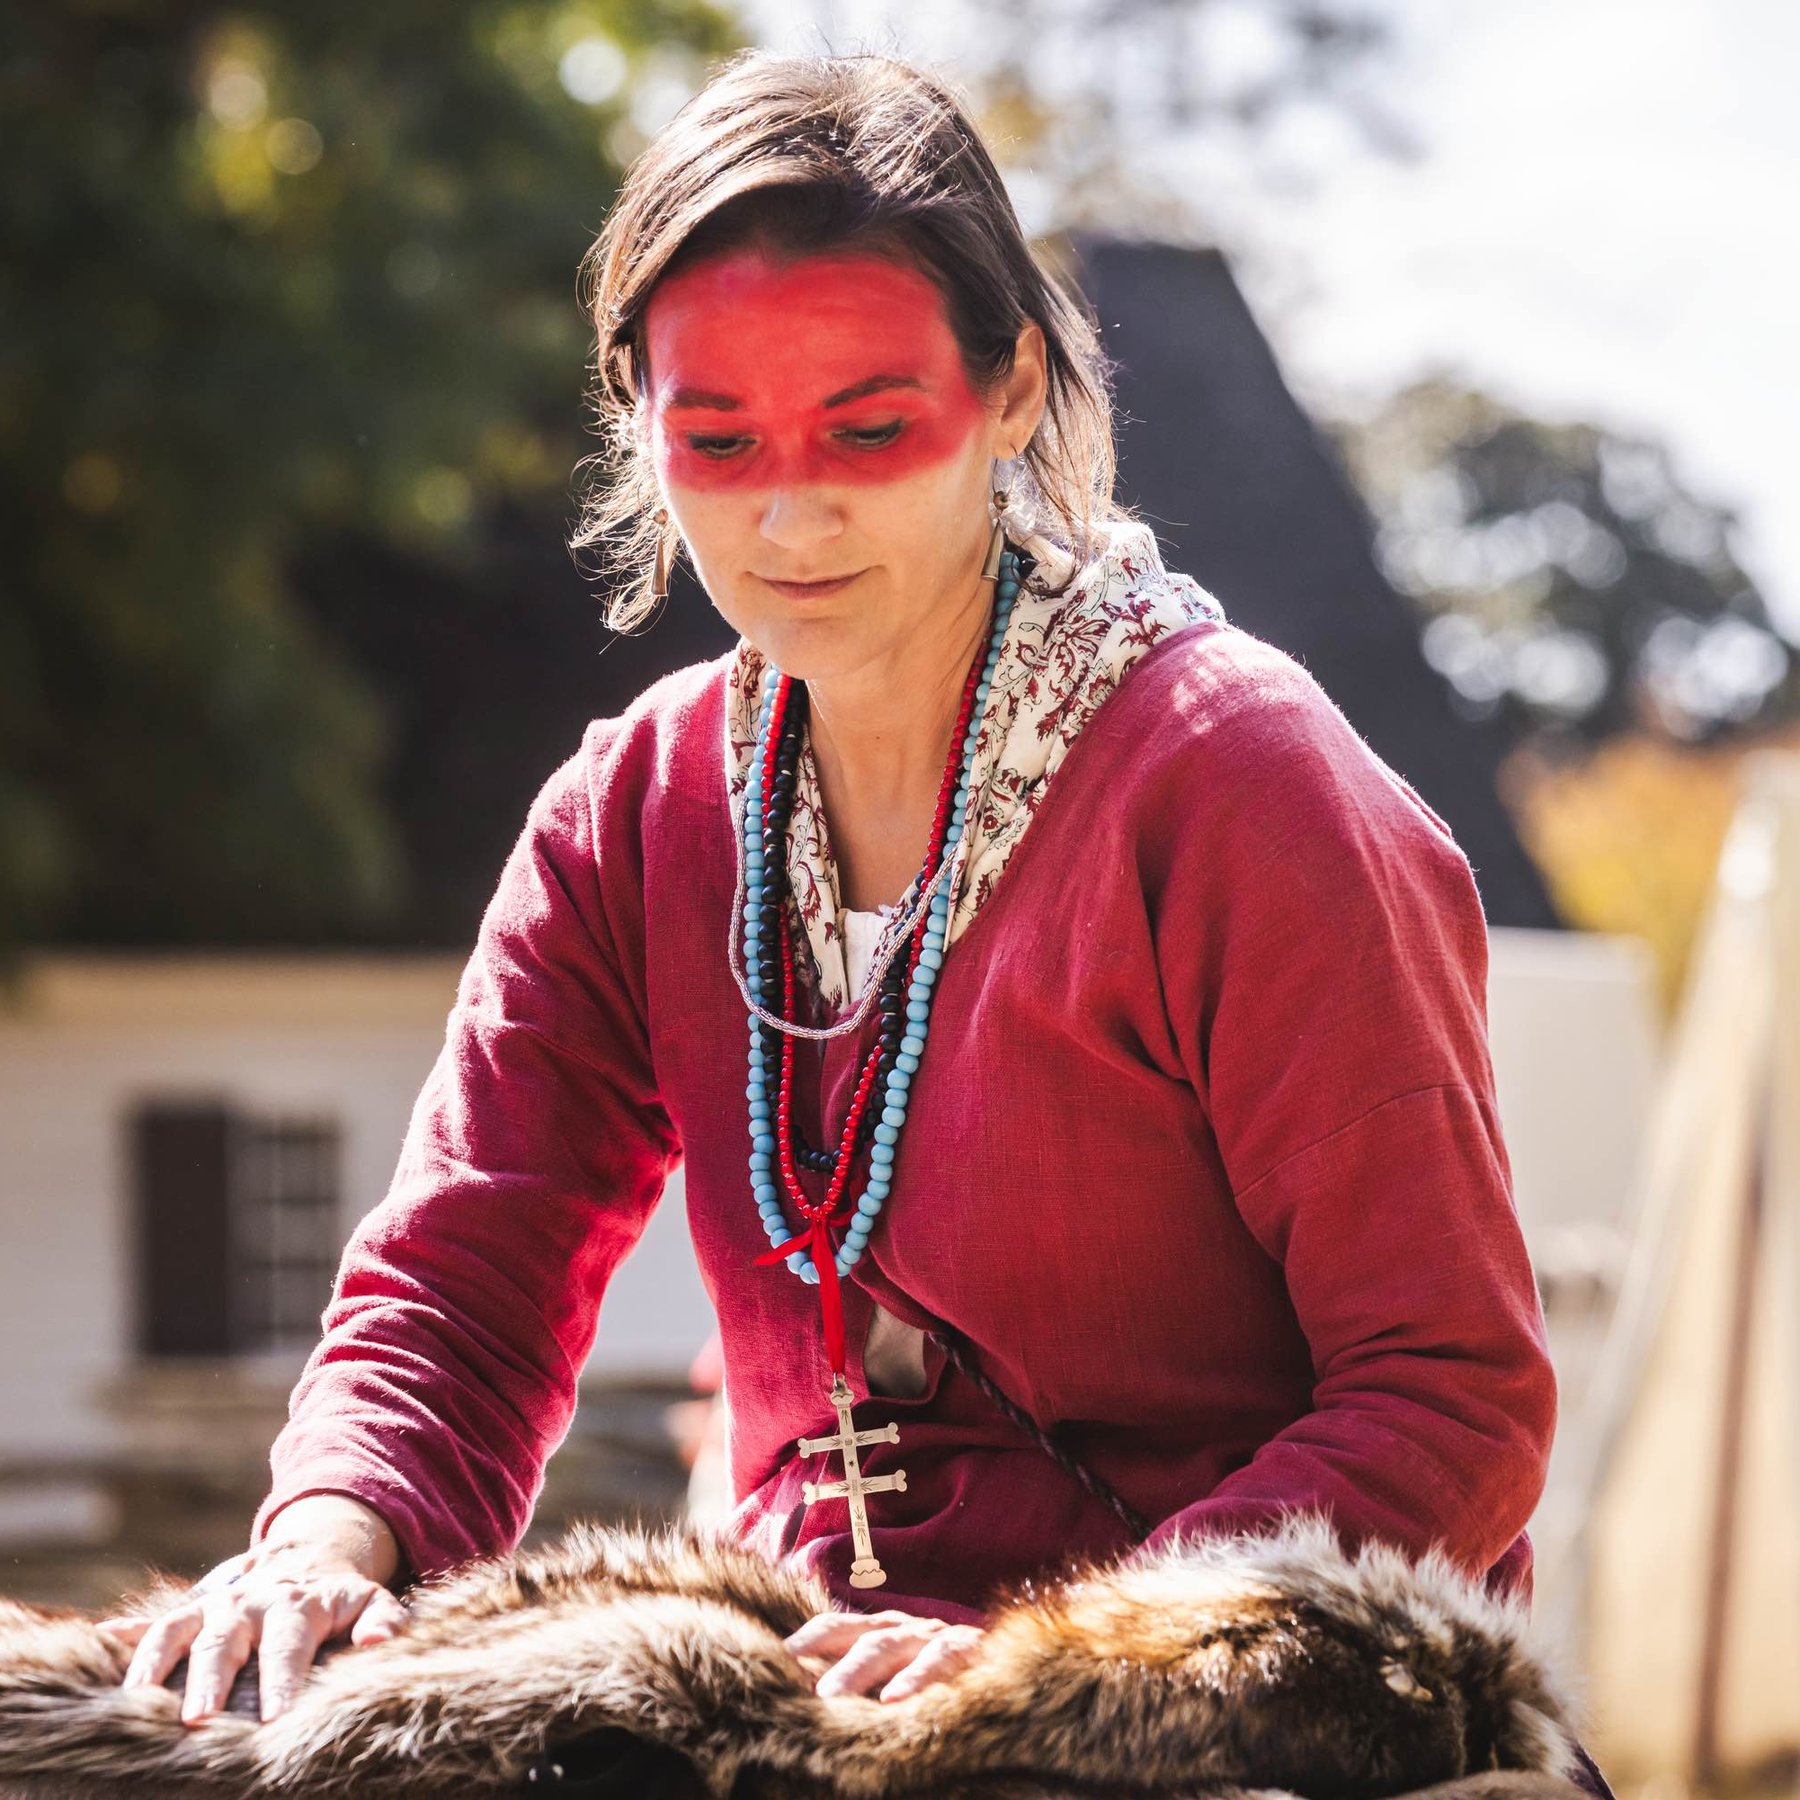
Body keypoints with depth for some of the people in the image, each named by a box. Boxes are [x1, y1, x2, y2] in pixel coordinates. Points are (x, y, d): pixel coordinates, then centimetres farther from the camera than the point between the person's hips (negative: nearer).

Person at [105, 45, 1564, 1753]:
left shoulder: (1234, 784, -9)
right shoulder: (634, 812, 10)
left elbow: (1458, 1400, -13)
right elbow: (454, 1291, 6)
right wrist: (329, 1537, -17)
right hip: (820, 1675, 5)